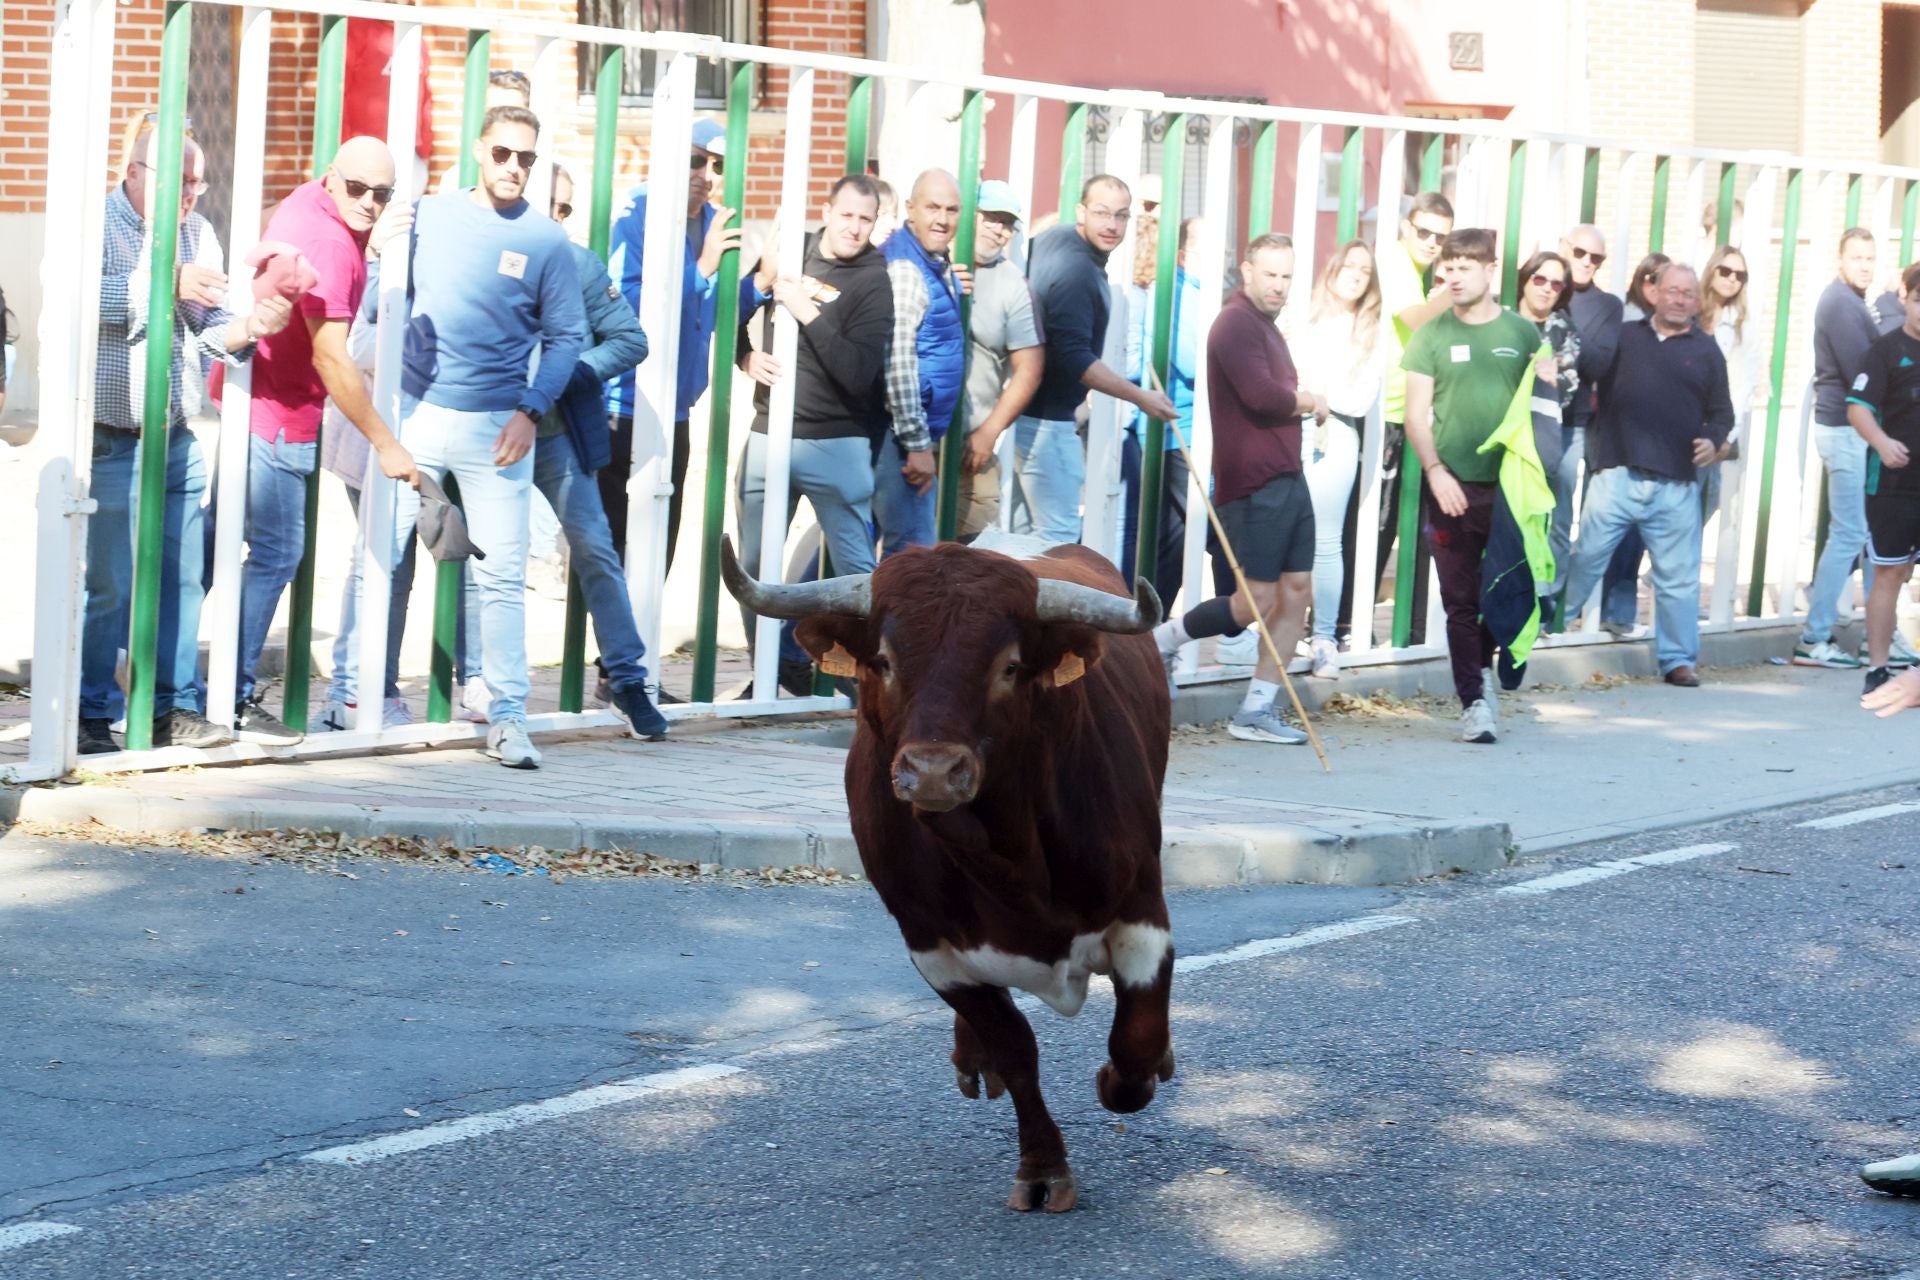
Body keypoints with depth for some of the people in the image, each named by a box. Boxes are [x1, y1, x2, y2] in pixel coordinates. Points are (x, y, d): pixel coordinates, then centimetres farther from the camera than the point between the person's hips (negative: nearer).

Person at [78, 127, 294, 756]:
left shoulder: (197, 233, 13)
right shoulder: (96, 225, -6)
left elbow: (209, 331, 13)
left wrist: (250, 326, -8)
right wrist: (169, 284, -29)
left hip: (178, 441, 6)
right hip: (112, 441, -6)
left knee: (182, 579, 5)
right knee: (111, 585, -4)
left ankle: (176, 708, 13)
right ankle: (91, 717, 5)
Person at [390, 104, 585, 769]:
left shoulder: (547, 242, 0)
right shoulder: (428, 216, 5)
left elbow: (565, 337, 1)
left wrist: (530, 412, -9)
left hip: (494, 430, -1)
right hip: (414, 413, 1)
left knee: (502, 575, 0)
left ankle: (507, 716, 6)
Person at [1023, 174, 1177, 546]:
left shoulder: (1052, 239, 7)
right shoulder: (1079, 272, -22)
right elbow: (1076, 360, -25)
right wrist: (1142, 398, -20)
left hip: (1026, 408, 11)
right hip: (1046, 421, -11)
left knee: (1025, 530, 17)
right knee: (1059, 538, -10)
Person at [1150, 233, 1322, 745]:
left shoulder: (1268, 328, 20)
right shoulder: (1235, 323, -11)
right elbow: (1261, 395, -21)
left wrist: (1295, 401, -3)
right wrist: (1307, 401, -3)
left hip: (1287, 476, 10)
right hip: (1253, 481, -10)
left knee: (1297, 589, 5)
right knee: (1257, 602, -9)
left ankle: (1257, 710, 9)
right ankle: (1160, 638, 10)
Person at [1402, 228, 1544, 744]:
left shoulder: (1523, 333, 8)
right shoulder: (1433, 334, 5)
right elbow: (1417, 412, 2)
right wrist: (1435, 470, -10)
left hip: (1509, 484, 1)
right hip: (1453, 487, -1)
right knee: (1461, 599, -1)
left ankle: (1483, 670, 27)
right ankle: (1474, 702, 3)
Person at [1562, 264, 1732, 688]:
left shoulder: (1706, 351, 10)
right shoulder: (1624, 337, 9)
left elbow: (1721, 412, 13)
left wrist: (1713, 441, -6)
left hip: (1676, 484, 1)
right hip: (1616, 474, -1)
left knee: (1678, 576, 5)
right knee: (1585, 558, 0)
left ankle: (1679, 660, 11)